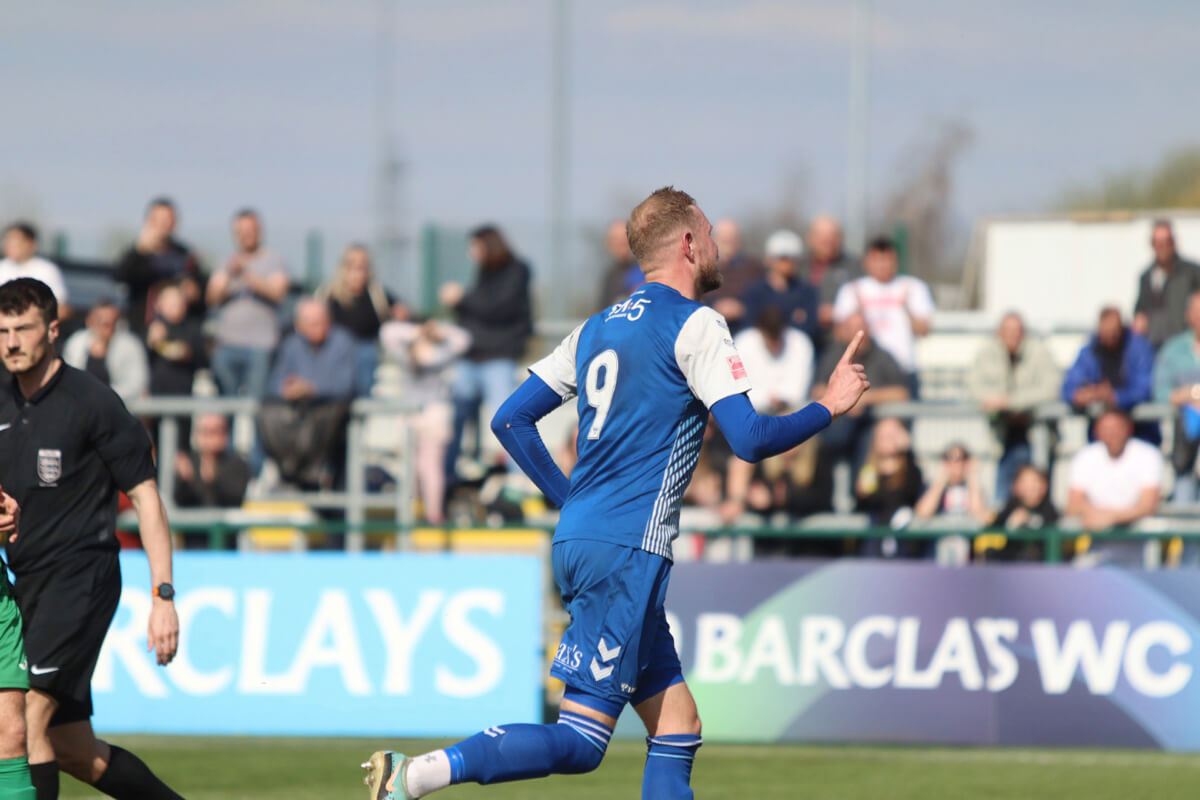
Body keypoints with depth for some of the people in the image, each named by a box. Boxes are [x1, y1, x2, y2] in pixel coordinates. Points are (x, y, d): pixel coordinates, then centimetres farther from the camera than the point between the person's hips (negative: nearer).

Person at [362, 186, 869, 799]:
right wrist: (829, 407, 3)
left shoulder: (599, 328, 17)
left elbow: (510, 420, 17)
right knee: (580, 741, -11)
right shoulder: (694, 324, -6)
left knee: (679, 724, 10)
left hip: (578, 541, 9)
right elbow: (751, 440, -11)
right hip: (628, 549, -9)